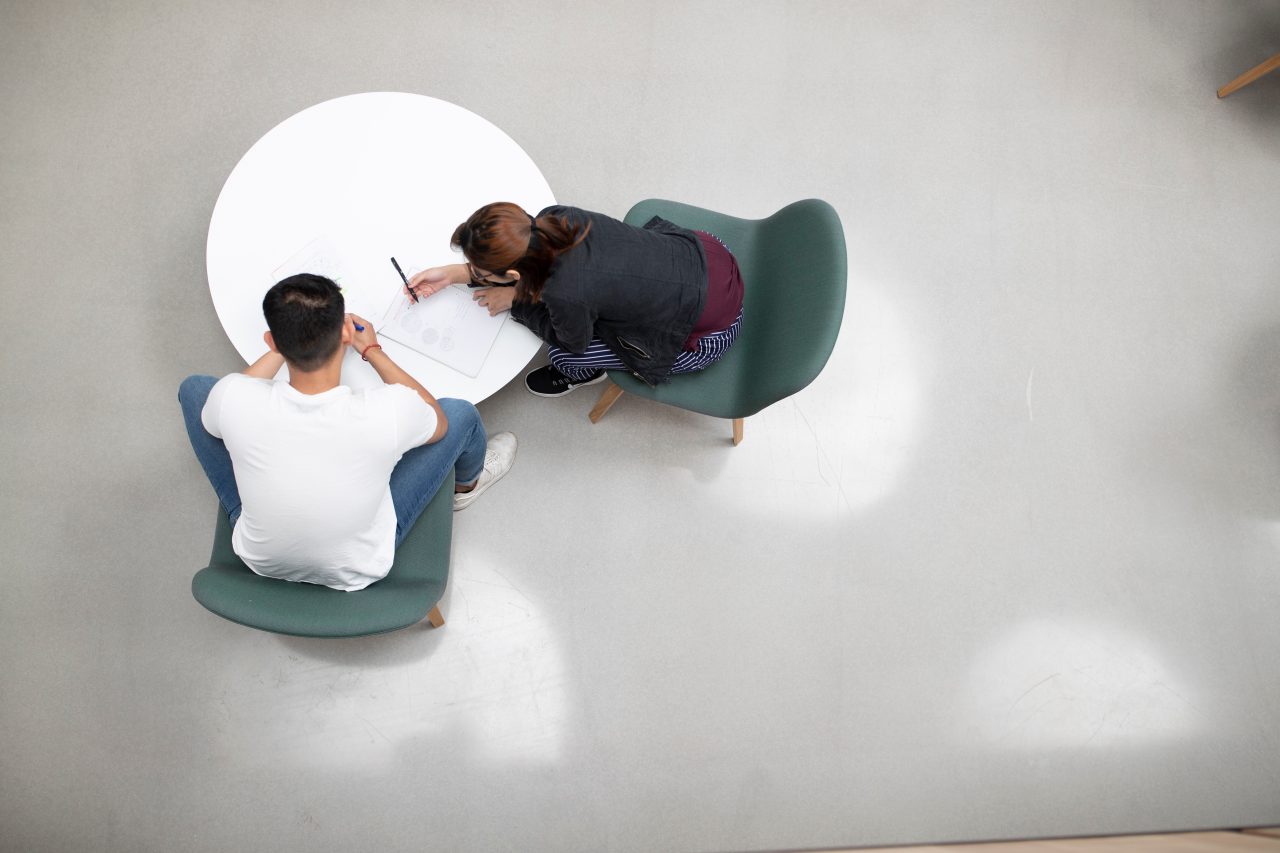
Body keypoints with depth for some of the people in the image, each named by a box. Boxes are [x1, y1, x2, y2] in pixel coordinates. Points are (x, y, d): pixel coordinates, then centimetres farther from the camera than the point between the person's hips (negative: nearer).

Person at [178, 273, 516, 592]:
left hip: (259, 561, 2)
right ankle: (467, 484, 44)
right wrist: (373, 351, 0)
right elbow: (438, 422, -8)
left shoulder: (233, 399, -31)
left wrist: (285, 345, 7)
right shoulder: (388, 411, -35)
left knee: (194, 387, 10)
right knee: (460, 413, 6)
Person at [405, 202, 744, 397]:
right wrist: (455, 273, 4)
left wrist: (514, 300, -2)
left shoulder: (566, 293, -34)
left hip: (710, 333, -6)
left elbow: (572, 342, -10)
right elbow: (537, 259, 7)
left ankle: (584, 374, 31)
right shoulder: (553, 218, -17)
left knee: (564, 355, -3)